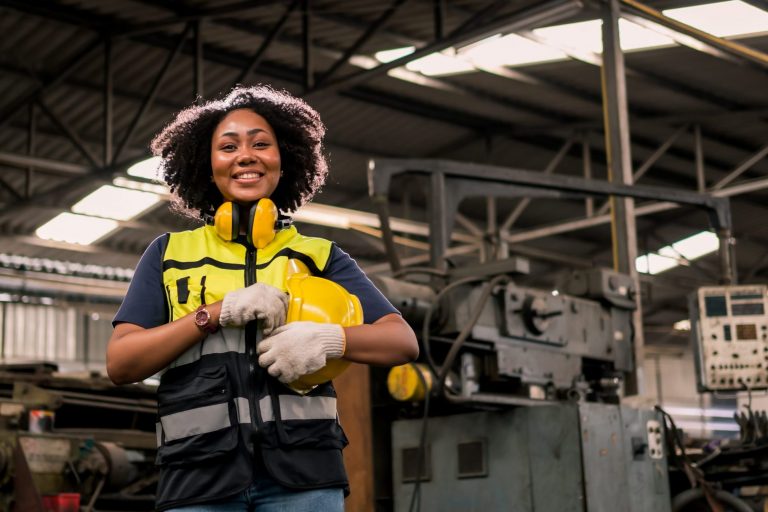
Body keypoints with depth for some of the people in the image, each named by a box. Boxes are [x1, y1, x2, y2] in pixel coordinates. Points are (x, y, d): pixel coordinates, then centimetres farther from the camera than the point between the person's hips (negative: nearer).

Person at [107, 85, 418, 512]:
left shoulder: (319, 255, 13)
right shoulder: (169, 254, 13)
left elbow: (404, 342, 6)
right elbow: (120, 363, 4)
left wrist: (328, 339, -14)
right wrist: (219, 312, -8)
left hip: (303, 473, 0)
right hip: (199, 476, 0)